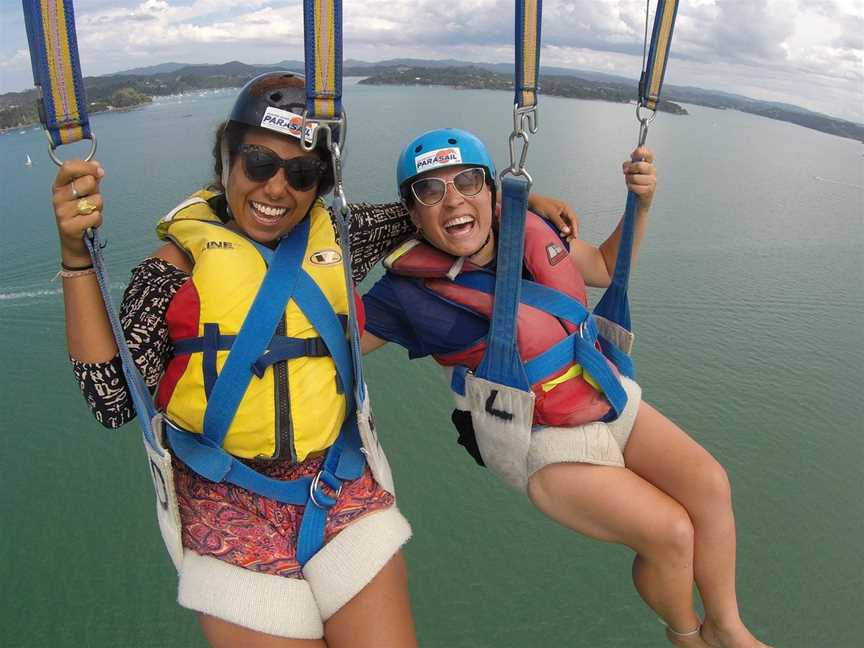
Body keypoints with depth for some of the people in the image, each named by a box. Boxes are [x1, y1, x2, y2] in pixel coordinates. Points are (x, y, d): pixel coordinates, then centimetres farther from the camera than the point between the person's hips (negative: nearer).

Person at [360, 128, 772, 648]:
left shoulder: (530, 233, -5)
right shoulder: (410, 293, -17)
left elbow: (607, 268, 11)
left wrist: (641, 202, -3)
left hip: (607, 396, 6)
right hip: (541, 442, -5)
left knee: (709, 484, -6)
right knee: (670, 532, -12)